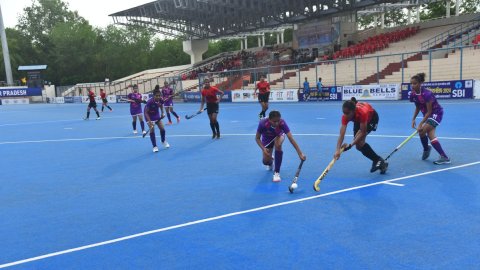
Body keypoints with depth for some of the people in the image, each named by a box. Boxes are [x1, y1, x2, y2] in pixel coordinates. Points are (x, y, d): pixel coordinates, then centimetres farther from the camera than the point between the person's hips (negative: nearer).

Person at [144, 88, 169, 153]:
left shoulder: (160, 100, -20)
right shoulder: (150, 102, -34)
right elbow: (146, 112, -25)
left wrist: (162, 113, -7)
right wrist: (150, 122, -33)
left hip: (157, 115, 5)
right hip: (149, 116, -5)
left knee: (162, 129, 3)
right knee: (152, 130, -11)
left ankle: (163, 141, 32)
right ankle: (155, 147, 0)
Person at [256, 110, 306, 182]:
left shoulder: (282, 123, -36)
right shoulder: (263, 123, -36)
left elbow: (291, 138, -39)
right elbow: (257, 138, -20)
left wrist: (300, 153, -46)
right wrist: (263, 148, -37)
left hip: (278, 136, -1)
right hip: (267, 139, 1)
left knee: (278, 144, -36)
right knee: (266, 161, -10)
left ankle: (276, 172, -23)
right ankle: (270, 162, 34)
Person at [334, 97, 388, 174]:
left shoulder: (362, 113, -44)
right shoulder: (346, 116, -33)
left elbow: (363, 132, -38)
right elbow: (341, 134, -38)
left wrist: (350, 145, -45)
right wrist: (338, 150, -51)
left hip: (372, 117, -5)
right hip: (358, 120, 5)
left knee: (360, 142, -24)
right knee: (358, 145, -7)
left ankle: (380, 161, -12)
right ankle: (377, 160, 10)